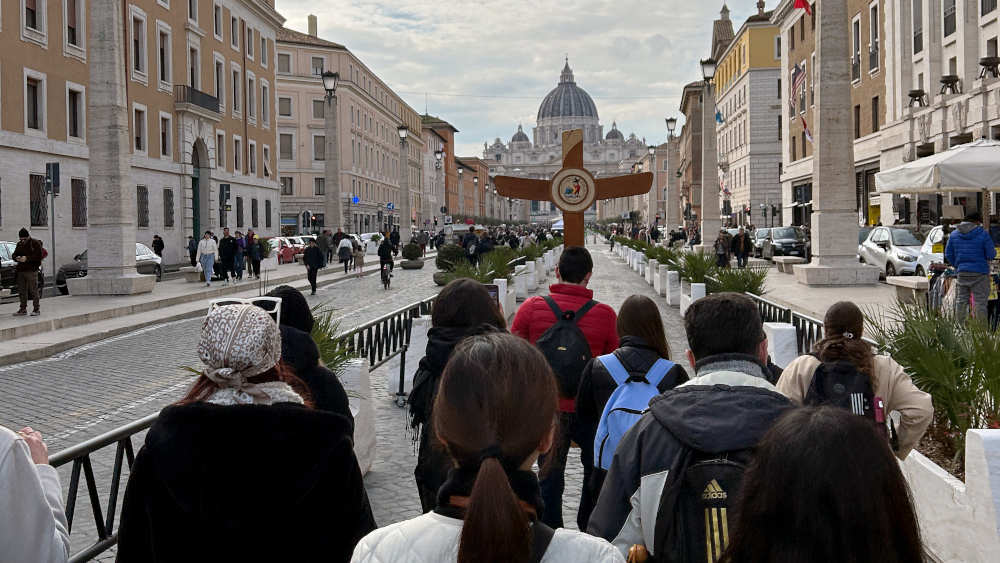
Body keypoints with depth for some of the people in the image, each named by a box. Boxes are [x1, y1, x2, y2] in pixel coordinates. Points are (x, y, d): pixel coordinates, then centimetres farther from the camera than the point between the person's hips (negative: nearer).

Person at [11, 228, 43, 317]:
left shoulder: (35, 243, -4)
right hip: (21, 270, 7)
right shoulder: (19, 244, 16)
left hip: (31, 270, -7)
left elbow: (38, 256, -12)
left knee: (33, 290, -6)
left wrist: (27, 258, -19)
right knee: (21, 291, 8)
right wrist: (16, 258, -3)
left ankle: (37, 309, -1)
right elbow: (14, 254, 21)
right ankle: (23, 309, 15)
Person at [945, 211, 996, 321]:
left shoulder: (954, 234, 6)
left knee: (961, 299, 10)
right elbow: (991, 254, -8)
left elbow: (948, 254, 7)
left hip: (962, 272, 4)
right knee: (980, 300, 0)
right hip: (979, 273, -4)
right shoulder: (983, 234, -7)